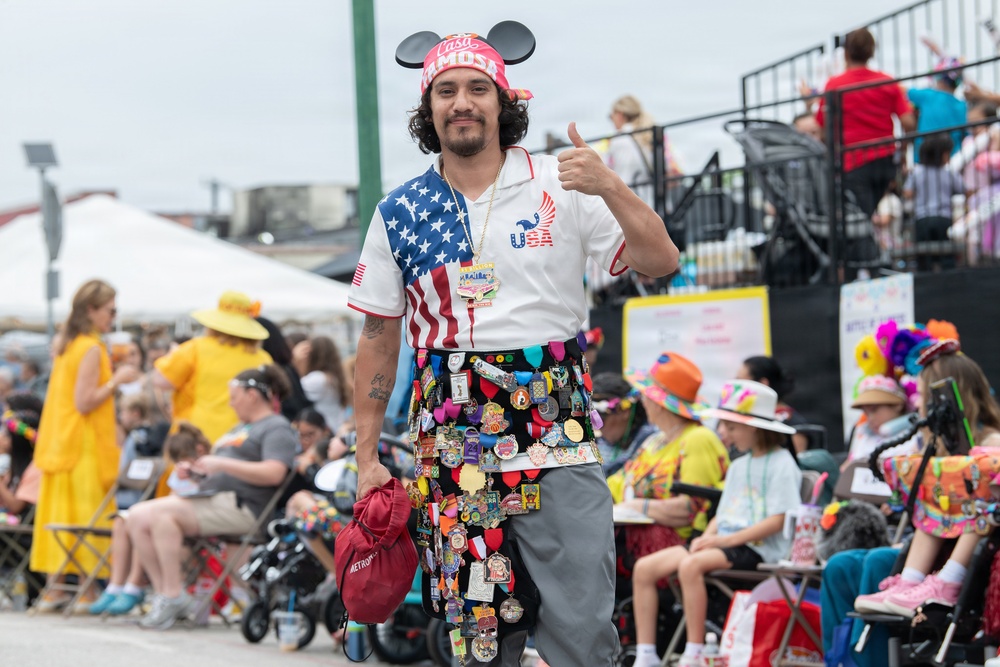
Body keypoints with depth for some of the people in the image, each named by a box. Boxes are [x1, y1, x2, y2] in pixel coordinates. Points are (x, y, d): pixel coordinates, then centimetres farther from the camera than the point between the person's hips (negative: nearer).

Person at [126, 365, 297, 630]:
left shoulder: (276, 428, 0)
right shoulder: (240, 429, 31)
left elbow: (274, 473, -18)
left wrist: (221, 464, -19)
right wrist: (193, 472, 11)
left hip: (238, 506, -10)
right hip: (208, 497, 10)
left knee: (162, 512, -29)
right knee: (138, 516, -8)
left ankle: (174, 596, -27)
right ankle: (163, 592, -13)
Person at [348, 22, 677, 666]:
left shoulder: (559, 185, 2)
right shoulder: (400, 213, 7)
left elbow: (661, 262, -4)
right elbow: (379, 342, 12)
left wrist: (611, 188, -20)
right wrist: (367, 456, 9)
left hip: (557, 437, -2)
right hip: (451, 440, 2)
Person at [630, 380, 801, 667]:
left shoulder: (781, 464, -5)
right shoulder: (739, 466, 22)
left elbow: (779, 520, -14)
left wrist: (728, 539, -18)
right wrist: (707, 536, -1)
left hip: (758, 547, -9)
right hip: (726, 542, 9)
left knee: (690, 565, -36)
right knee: (644, 568, -8)